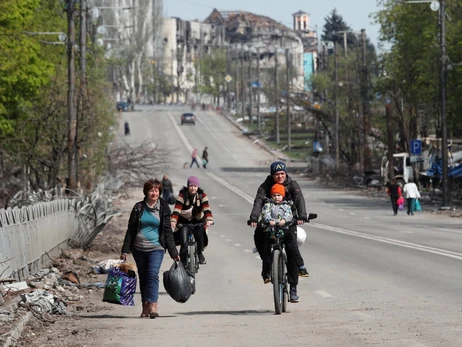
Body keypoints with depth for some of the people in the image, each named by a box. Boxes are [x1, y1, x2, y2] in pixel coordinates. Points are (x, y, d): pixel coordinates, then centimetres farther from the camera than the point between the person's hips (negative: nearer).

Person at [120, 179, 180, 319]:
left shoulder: (163, 209, 4)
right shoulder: (139, 208, 5)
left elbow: (168, 232, 7)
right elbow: (130, 229, 8)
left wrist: (173, 252, 3)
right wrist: (125, 250, 4)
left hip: (156, 248, -2)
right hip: (139, 249, 2)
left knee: (153, 274, -18)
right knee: (143, 278, 7)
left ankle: (153, 306, -25)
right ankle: (145, 307, 15)